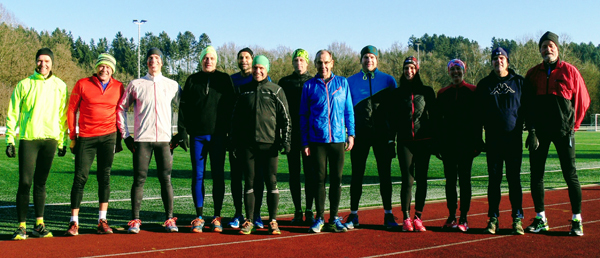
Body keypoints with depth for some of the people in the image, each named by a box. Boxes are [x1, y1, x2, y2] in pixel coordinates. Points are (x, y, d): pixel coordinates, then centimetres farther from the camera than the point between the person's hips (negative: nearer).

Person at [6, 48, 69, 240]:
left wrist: (63, 141, 8)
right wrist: (10, 140, -3)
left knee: (40, 183, 8)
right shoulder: (24, 85, 3)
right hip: (28, 139, -2)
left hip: (50, 139, 2)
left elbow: (63, 115, 11)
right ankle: (22, 227, 3)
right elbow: (12, 114, 3)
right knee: (25, 183, -4)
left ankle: (39, 225, 15)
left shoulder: (60, 86, 8)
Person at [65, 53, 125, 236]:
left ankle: (102, 221, 9)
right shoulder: (82, 84, 0)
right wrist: (72, 137, 1)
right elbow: (71, 110, 3)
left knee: (105, 177, 4)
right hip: (86, 137, -1)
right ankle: (74, 222, 4)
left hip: (108, 137, 2)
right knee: (80, 177, -2)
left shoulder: (118, 87, 5)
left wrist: (119, 136, 9)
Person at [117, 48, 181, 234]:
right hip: (142, 139, 0)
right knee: (139, 179, -1)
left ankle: (170, 219, 6)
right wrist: (125, 135, 6)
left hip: (164, 139, 1)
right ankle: (135, 220, 5)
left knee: (166, 179, 0)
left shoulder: (172, 85, 10)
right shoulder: (135, 85, 7)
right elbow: (121, 109, 12)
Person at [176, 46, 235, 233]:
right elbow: (183, 107, 7)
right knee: (198, 175, 2)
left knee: (218, 176, 2)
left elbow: (231, 107, 5)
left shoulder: (224, 80, 7)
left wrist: (231, 132, -2)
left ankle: (217, 217, 9)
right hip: (197, 135, 1)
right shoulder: (192, 80, 10)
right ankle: (199, 217, 9)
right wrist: (182, 131, -2)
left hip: (218, 135, -1)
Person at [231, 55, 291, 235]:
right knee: (249, 182, 5)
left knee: (271, 182, -1)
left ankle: (273, 221, 8)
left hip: (269, 144, -2)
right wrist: (234, 142, 10)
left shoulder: (275, 90, 6)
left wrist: (285, 140, -4)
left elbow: (285, 117, 5)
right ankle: (249, 221, 11)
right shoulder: (244, 90, 11)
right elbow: (235, 117, 15)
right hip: (247, 144, 2)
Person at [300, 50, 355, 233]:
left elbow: (349, 110, 11)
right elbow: (304, 115, 7)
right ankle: (320, 218, 11)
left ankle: (334, 218, 14)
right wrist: (305, 142, 2)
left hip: (338, 139, 1)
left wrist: (351, 134, 3)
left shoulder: (342, 83, 9)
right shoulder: (309, 86, 6)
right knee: (320, 178, 2)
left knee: (336, 179, 4)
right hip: (317, 139, -1)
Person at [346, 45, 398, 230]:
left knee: (385, 174, 4)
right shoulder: (351, 81, 6)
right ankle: (353, 215, 13)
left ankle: (388, 215, 11)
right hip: (360, 134, 0)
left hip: (383, 134, 0)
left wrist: (393, 132, -1)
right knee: (357, 175, 5)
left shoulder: (388, 80, 6)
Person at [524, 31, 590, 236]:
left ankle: (577, 220, 7)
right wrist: (531, 128, 2)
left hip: (563, 131, -3)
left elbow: (582, 100, 5)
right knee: (536, 175, 3)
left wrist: (573, 125, 3)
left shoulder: (570, 71, 2)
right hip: (539, 132, 3)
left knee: (570, 175, -1)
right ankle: (540, 219, 13)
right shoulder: (533, 74, 9)